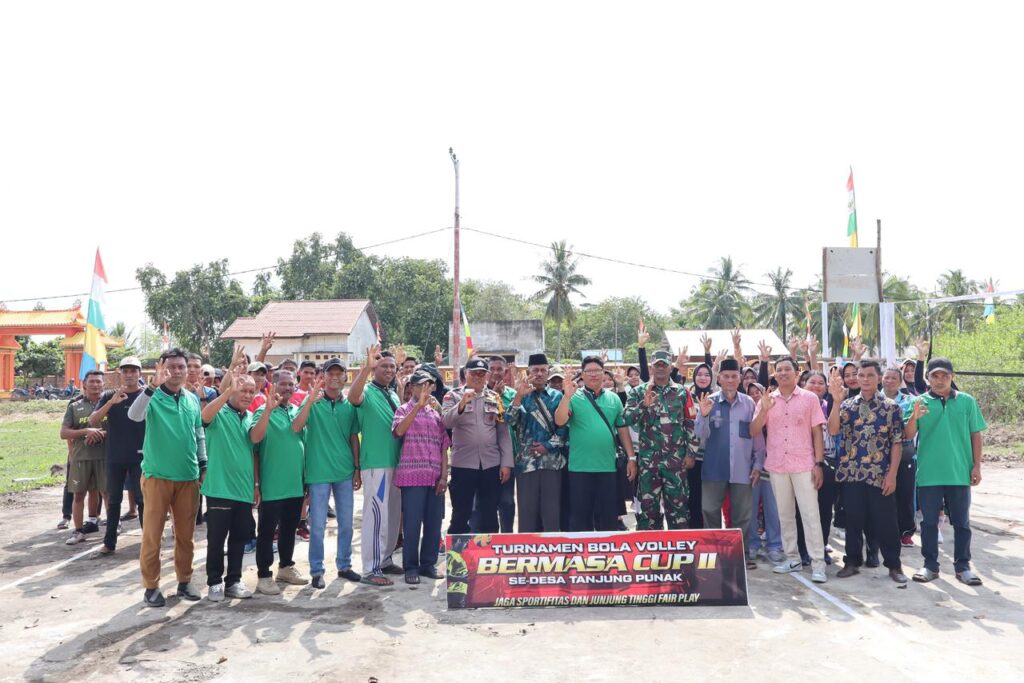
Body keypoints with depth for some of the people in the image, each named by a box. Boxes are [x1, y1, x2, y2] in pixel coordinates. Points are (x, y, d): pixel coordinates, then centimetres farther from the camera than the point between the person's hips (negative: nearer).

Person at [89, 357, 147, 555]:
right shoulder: (109, 396, 4)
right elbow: (92, 421, -8)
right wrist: (112, 401, -20)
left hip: (140, 457, -2)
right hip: (115, 457, 2)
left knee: (143, 500, 2)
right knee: (113, 500, 10)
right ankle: (109, 542, 19)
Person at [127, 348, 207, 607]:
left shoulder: (193, 399, 7)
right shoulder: (153, 397, -7)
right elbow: (134, 415, -29)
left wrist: (203, 464, 13)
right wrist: (152, 386, -39)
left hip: (188, 476, 4)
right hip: (157, 475, -4)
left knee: (186, 533, 12)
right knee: (152, 534, 3)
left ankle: (185, 581, 25)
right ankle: (151, 586, 15)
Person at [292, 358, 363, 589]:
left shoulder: (349, 405, 6)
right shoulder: (313, 401, -4)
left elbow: (354, 438, 10)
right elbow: (296, 428, -18)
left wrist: (357, 469, 7)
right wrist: (310, 400, -28)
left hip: (345, 472, 4)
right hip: (319, 472, -3)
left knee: (346, 522, 11)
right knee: (318, 524, 3)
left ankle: (344, 565, 25)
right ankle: (316, 570, 14)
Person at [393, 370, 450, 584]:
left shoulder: (436, 412, 16)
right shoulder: (404, 409, 4)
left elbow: (444, 446, 13)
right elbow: (399, 430, -18)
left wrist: (444, 475, 3)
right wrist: (419, 406, -21)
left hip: (435, 477, 4)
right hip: (412, 475, -4)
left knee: (434, 522, 6)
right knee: (412, 523, -2)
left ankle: (429, 564, 19)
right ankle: (410, 567, 9)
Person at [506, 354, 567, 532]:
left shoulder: (557, 396, 9)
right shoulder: (521, 396, 7)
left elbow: (564, 426, 4)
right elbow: (510, 421, -9)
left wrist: (548, 445, -8)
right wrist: (519, 395, -19)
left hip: (552, 460, 0)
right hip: (526, 461, 0)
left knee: (552, 510, 2)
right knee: (527, 511, 4)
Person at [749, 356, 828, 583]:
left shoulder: (810, 398, 0)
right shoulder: (767, 400, 6)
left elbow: (817, 432, 0)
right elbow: (753, 431, 1)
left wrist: (819, 463, -7)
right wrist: (764, 410, -15)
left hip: (804, 465, -3)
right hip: (777, 465, 3)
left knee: (810, 514, -4)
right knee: (785, 514, 10)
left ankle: (817, 563, -1)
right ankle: (792, 558, 20)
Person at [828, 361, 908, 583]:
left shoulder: (891, 407, 1)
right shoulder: (847, 405, 6)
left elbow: (897, 443, -1)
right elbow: (832, 430, -9)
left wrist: (892, 474, -7)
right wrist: (837, 400, -18)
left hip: (880, 475, -2)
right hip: (851, 473, 2)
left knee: (885, 522, 4)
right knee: (853, 520, 9)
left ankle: (894, 565, 18)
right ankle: (852, 561, 21)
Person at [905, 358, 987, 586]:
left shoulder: (967, 401, 2)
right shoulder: (919, 402, -1)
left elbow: (975, 435, 5)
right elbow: (909, 435, -6)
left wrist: (977, 466, 1)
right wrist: (915, 417, -26)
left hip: (959, 473, 1)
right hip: (928, 474, -1)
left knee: (962, 522, 10)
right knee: (929, 522, 7)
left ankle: (962, 566, 22)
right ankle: (930, 566, 18)